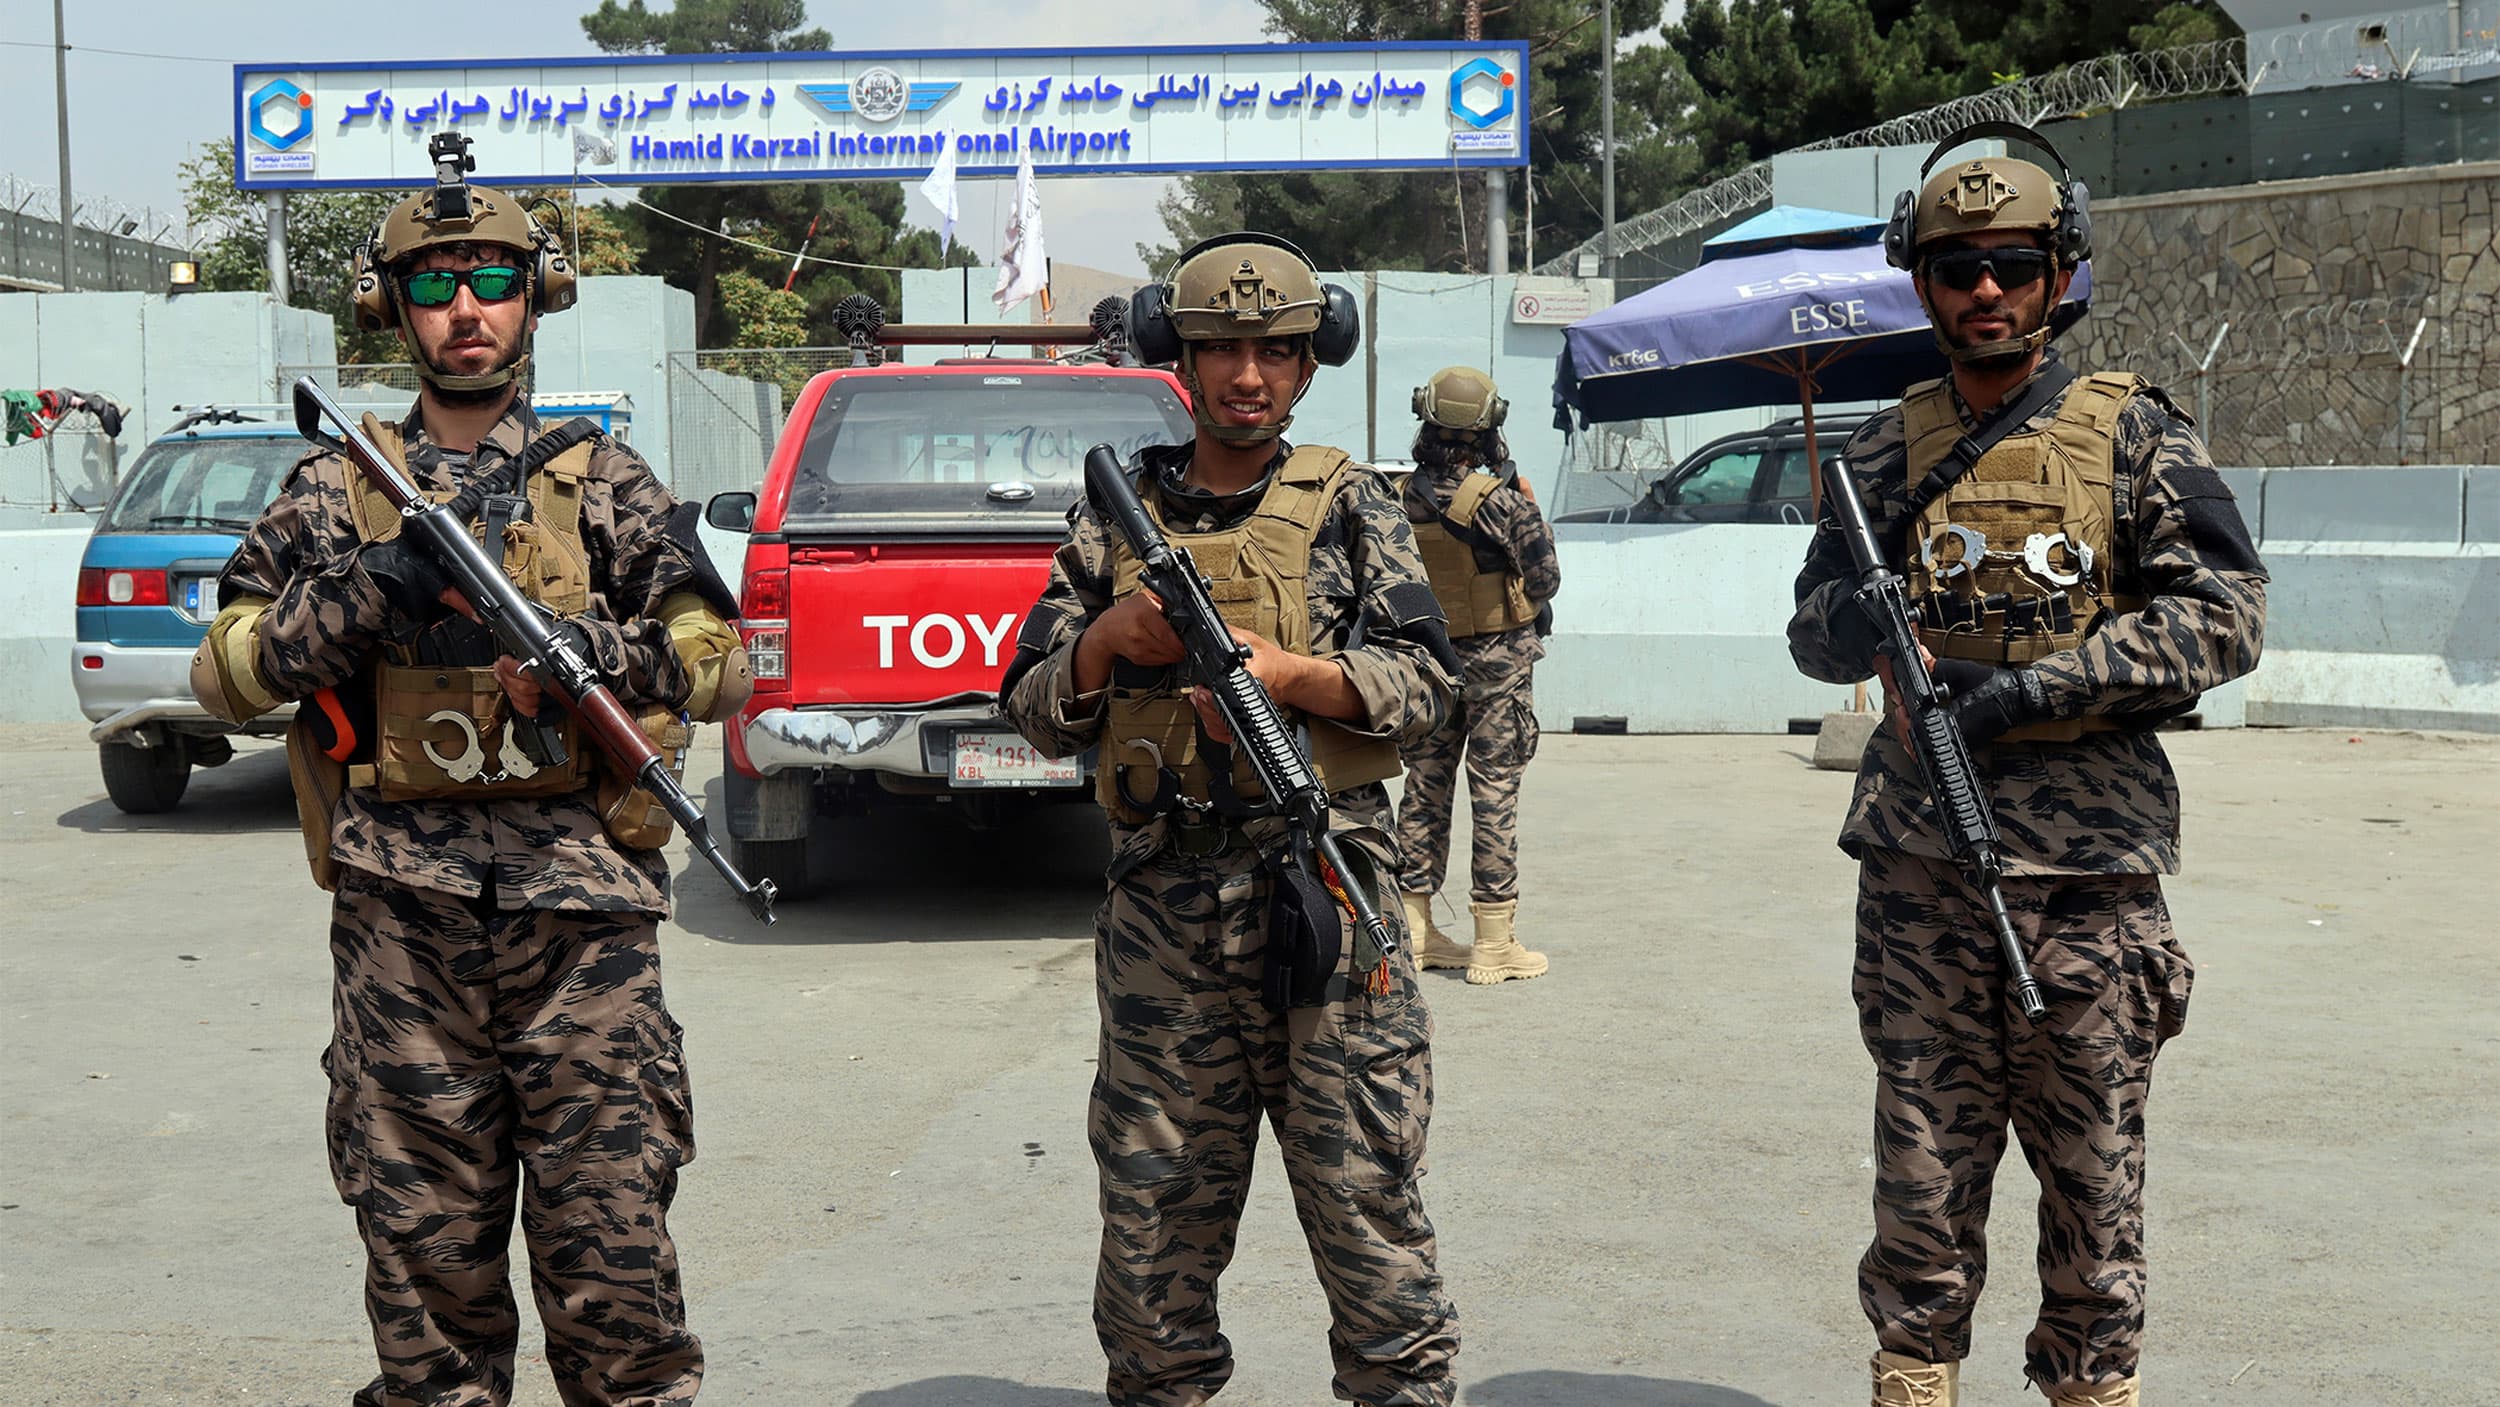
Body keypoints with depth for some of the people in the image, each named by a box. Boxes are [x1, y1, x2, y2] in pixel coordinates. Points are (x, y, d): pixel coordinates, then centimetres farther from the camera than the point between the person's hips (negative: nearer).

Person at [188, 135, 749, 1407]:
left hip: (578, 904, -1)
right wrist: (359, 596, -8)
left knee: (608, 1213, -1)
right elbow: (226, 676, 7)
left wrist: (595, 649, -13)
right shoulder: (335, 495, 11)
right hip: (402, 909, 1)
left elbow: (723, 670, 5)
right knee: (421, 1228, 7)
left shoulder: (604, 484, 8)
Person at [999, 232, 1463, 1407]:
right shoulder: (1115, 521, 12)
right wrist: (1108, 638, -8)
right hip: (1163, 911, 2)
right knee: (1153, 1213, 9)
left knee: (1365, 1197, 1)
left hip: (1326, 902, -2)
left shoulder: (1348, 507, 7)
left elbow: (1425, 682, 0)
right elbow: (1036, 716, 11)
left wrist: (1289, 672, -15)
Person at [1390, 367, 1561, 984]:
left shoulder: (1404, 498, -2)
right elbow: (1545, 579, -12)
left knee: (1425, 786, 13)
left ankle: (1411, 930, 18)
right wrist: (1531, 512, 1)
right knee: (1494, 793, -1)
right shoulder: (1495, 498, -18)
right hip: (1495, 661, -5)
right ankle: (1493, 943, 2)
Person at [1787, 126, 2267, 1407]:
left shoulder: (2130, 434, 0)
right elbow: (1813, 632, 15)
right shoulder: (1890, 450, 10)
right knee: (1922, 1179, 7)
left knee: (2094, 1170, 6)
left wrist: (2044, 686, -15)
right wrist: (1861, 615, -10)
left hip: (2086, 869, -2)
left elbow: (2226, 616, -5)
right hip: (1918, 869, 2)